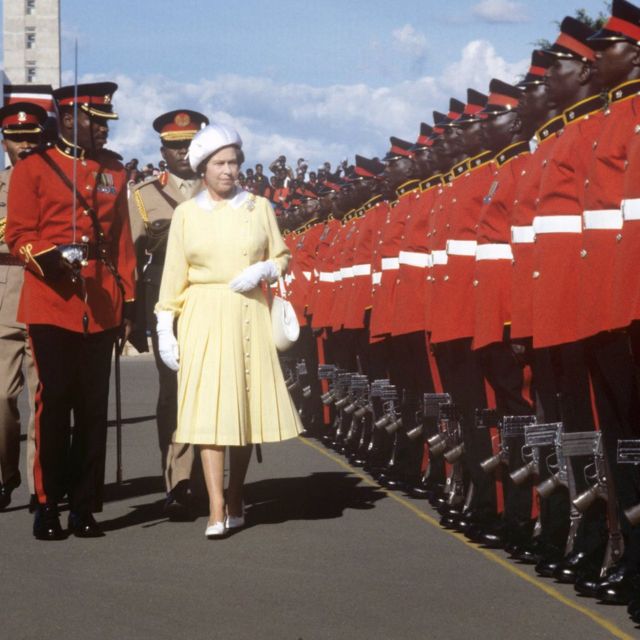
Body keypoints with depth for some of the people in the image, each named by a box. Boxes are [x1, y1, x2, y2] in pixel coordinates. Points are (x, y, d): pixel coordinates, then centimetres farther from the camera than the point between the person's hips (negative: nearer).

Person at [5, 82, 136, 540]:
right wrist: (53, 258, -21)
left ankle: (85, 506, 11)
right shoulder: (33, 168, 1)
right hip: (52, 302, -4)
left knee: (94, 407, 4)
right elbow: (18, 235, -2)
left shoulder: (115, 170, 14)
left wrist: (129, 300, 11)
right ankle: (48, 506, 6)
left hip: (101, 306, 4)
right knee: (54, 403, -3)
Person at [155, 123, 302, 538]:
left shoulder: (259, 207, 7)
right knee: (208, 409, -9)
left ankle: (236, 500, 19)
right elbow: (174, 275, 4)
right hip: (204, 317, -2)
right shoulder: (186, 213, 4)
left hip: (250, 315, 2)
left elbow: (282, 257, 13)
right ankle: (217, 510, -11)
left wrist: (263, 270, -9)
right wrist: (165, 327, -1)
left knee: (247, 405, 4)